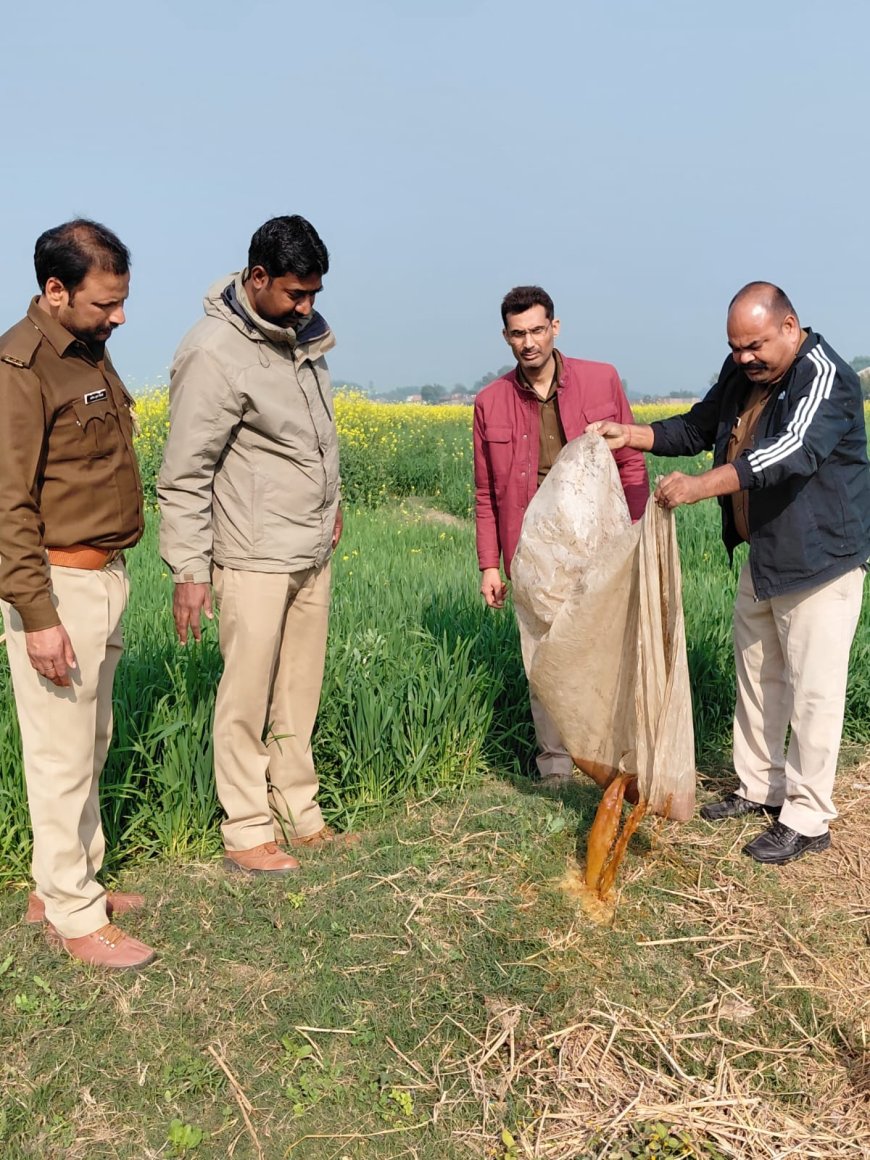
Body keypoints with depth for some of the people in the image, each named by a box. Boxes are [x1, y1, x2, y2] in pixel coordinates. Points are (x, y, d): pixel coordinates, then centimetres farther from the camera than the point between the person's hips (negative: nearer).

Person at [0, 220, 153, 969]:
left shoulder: (90, 350, 12)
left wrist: (111, 573, 19)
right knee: (63, 755, 2)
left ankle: (66, 882, 33)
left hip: (103, 577, 9)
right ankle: (75, 917, 15)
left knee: (91, 743, 18)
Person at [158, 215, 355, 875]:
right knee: (248, 695, 3)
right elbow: (184, 475, -16)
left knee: (301, 692, 13)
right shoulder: (214, 355, -17)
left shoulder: (303, 333, 7)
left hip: (313, 549, 7)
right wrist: (188, 571, -18)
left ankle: (299, 813, 25)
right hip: (255, 556, -7)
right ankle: (247, 833, 16)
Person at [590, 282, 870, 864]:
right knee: (756, 674, 17)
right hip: (764, 556, 9)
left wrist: (699, 486, -46)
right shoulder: (742, 373, 5)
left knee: (814, 689, -2)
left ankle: (808, 821, 10)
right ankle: (760, 788, 33)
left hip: (820, 559, -9)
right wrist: (630, 435, -1)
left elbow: (792, 452, -37)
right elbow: (699, 428, 14)